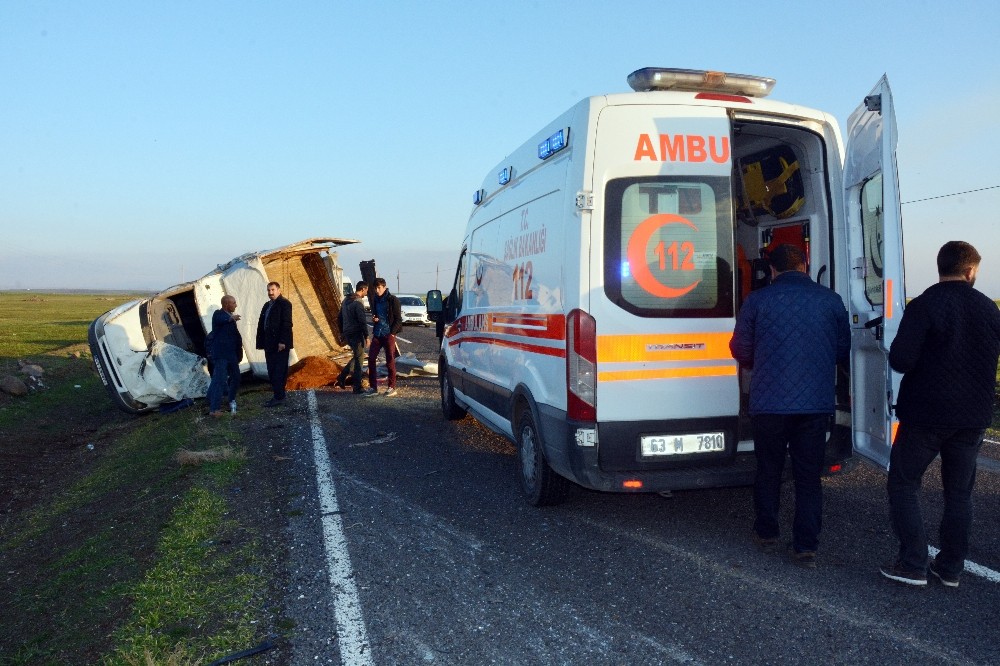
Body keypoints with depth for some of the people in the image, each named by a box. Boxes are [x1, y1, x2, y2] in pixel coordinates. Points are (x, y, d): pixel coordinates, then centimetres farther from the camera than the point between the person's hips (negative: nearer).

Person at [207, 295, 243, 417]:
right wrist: (231, 318, -58)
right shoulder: (218, 314, -11)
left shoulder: (230, 316, 15)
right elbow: (221, 320, -36)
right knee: (219, 379, -13)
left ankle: (232, 400, 37)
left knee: (235, 377, 17)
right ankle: (214, 409, -13)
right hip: (221, 354, -9)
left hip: (231, 354, 9)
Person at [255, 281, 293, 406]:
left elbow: (286, 324, -15)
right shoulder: (267, 305, 19)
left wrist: (283, 342, -20)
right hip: (270, 344, 9)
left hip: (280, 344, -9)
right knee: (272, 371, 10)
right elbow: (261, 324, 17)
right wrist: (262, 342, 10)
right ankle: (278, 395, 16)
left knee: (279, 371, -6)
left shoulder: (284, 303, -7)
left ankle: (278, 397, -3)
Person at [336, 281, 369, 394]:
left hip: (347, 334, 9)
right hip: (356, 334, -9)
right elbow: (362, 321, -19)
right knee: (358, 359, -2)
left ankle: (342, 376, 16)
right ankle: (357, 387, 1)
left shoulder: (346, 301, 12)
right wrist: (366, 336, -14)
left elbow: (340, 318, 18)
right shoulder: (358, 303, -17)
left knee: (356, 356, 21)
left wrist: (342, 332, 25)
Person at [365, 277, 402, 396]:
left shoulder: (392, 300, -6)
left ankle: (392, 388, 9)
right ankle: (373, 387, 6)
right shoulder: (375, 301, 13)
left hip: (389, 334, -6)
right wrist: (374, 319, 3)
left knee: (390, 362, 0)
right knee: (371, 359, 0)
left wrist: (392, 332, -14)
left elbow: (398, 319, -6)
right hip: (377, 334, 6)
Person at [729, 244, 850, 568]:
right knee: (809, 477, 10)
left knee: (768, 471, 16)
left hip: (769, 403, -1)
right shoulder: (830, 300, 1)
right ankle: (806, 547, 11)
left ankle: (766, 533, 29)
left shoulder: (757, 300, -4)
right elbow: (843, 351, 9)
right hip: (816, 404, 1)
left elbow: (740, 350, 2)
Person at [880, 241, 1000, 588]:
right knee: (960, 490, 14)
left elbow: (900, 360, -20)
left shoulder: (924, 306, -14)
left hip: (926, 414, -5)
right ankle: (951, 567, 20)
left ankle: (914, 565, 4)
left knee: (903, 483, 6)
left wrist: (897, 349, 1)